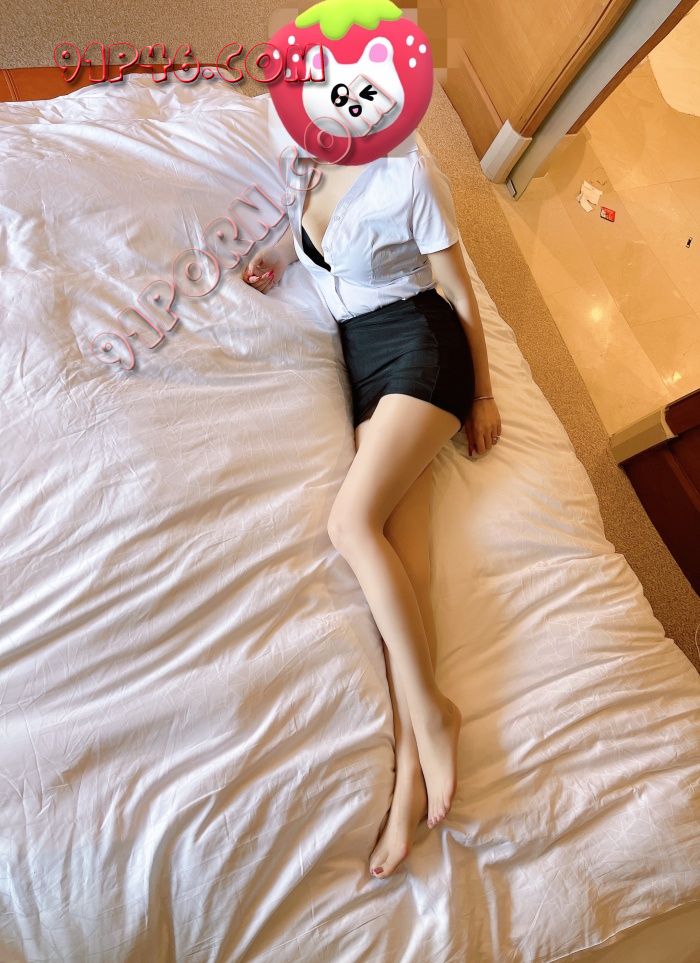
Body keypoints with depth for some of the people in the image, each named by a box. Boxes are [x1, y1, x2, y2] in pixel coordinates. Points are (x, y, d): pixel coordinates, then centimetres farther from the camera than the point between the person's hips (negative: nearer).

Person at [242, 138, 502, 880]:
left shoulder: (409, 173, -6)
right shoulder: (303, 165, 14)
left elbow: (460, 293, -3)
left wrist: (483, 394, 0)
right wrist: (277, 254, 14)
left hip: (419, 344, -5)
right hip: (360, 352, 6)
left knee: (353, 520, -25)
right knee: (401, 548, -12)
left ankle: (431, 712, -12)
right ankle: (413, 769, -15)